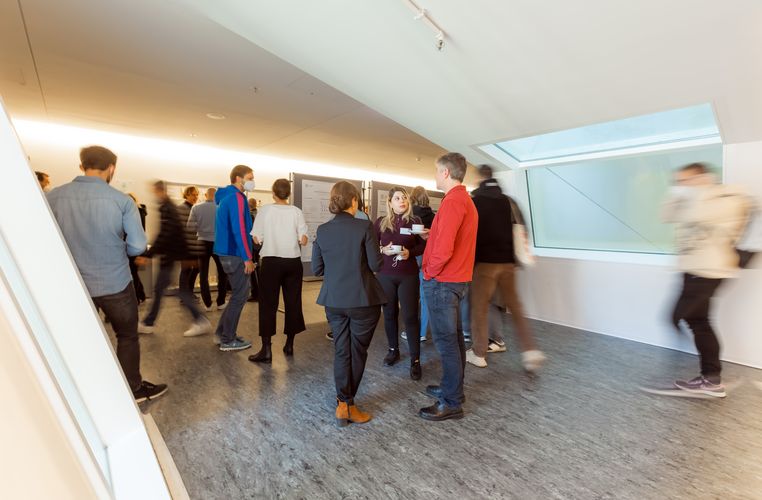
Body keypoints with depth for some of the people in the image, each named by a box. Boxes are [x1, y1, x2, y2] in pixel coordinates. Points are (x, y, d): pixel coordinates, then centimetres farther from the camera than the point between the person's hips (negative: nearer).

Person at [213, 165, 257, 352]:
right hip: (235, 254, -10)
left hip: (227, 252, 10)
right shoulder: (236, 197, -14)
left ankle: (222, 332, 26)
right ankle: (228, 340, 9)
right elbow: (239, 230, -21)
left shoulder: (226, 196, 17)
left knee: (238, 293, 18)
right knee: (240, 295, -1)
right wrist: (248, 257, -19)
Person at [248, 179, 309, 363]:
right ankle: (289, 344, 21)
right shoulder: (296, 211, -2)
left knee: (268, 304, 4)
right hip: (293, 262, 2)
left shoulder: (265, 210, -3)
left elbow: (257, 239, -5)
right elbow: (303, 240, -5)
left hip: (271, 261, -1)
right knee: (293, 303, 11)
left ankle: (266, 350, 3)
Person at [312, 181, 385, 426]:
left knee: (341, 351, 16)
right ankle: (348, 403, 25)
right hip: (362, 300, -3)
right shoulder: (364, 227, -13)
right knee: (358, 351, 13)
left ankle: (343, 404, 22)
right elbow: (376, 265, -11)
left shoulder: (322, 230, 0)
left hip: (334, 300, 4)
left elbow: (317, 269, 4)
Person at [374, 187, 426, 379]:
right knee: (389, 314, 12)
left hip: (408, 276, -2)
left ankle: (415, 360, 10)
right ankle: (393, 350, 32)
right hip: (385, 275, 2)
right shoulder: (381, 222, 2)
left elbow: (424, 246, 2)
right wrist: (383, 250, -13)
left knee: (410, 316, -2)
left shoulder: (415, 221, -1)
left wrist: (410, 252, -15)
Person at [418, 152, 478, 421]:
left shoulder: (452, 202, -18)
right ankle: (452, 387, 34)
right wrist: (432, 234, 9)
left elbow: (443, 249, -26)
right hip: (457, 279, 10)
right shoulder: (466, 200, 15)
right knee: (453, 337, 18)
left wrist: (430, 271, -11)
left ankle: (452, 403, 13)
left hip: (442, 281, -10)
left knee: (446, 341, 0)